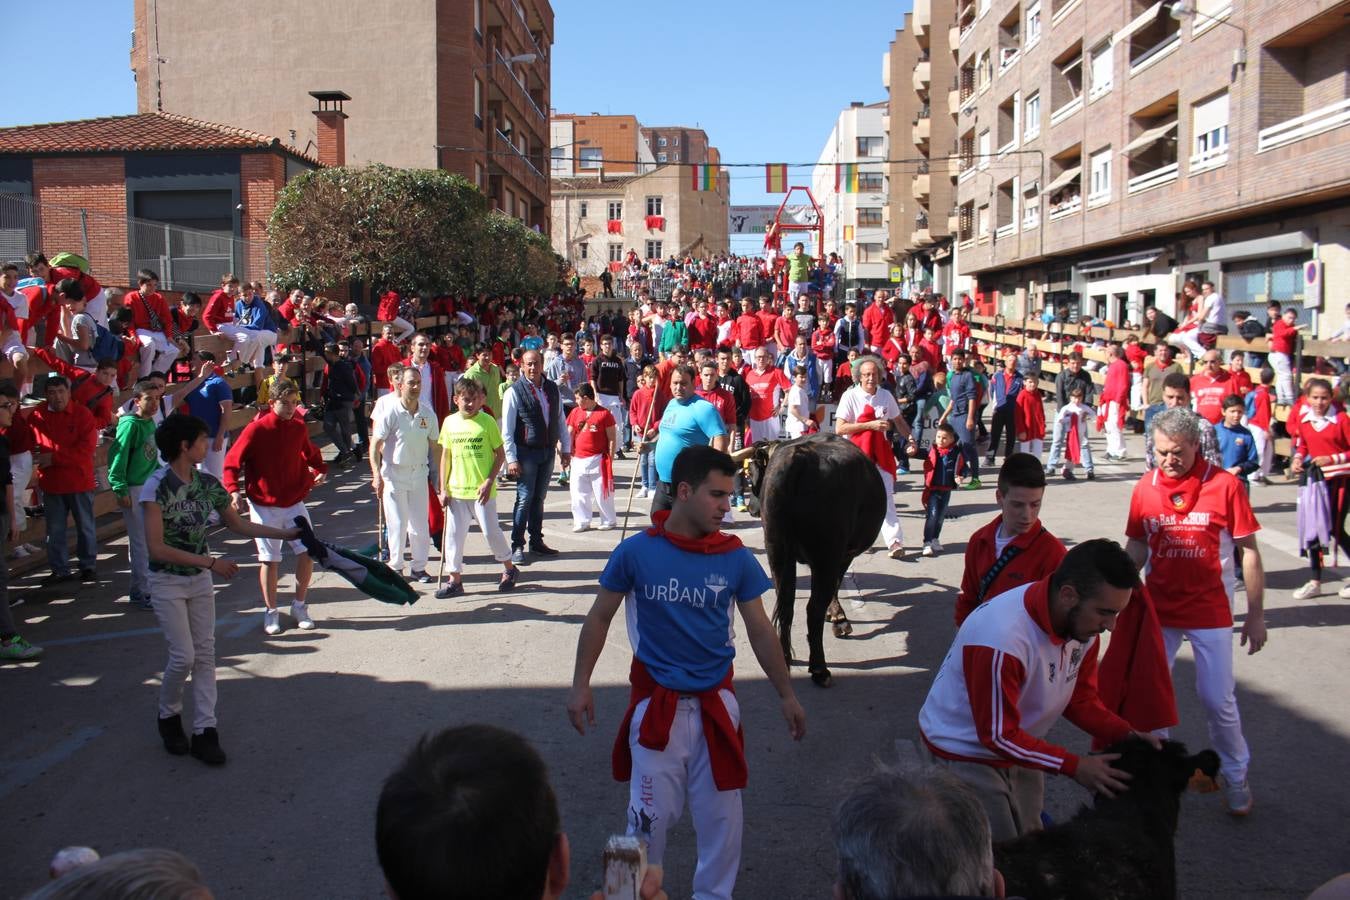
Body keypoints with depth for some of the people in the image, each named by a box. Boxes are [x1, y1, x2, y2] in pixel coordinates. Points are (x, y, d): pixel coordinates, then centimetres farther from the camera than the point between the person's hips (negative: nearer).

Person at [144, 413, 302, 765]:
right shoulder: (157, 486, -19)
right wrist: (211, 562, -24)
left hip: (200, 578, 5)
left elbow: (239, 525, 10)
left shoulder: (207, 483, -2)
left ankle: (204, 731, 11)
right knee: (184, 656, -6)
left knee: (205, 653, 4)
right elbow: (156, 548, -23)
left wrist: (286, 533, 6)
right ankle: (169, 716, 23)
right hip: (167, 581, -5)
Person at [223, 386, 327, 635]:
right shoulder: (256, 429, -11)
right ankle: (271, 612, 18)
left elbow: (310, 454, 21)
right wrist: (234, 491, -22)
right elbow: (232, 462, -9)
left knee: (307, 553, -2)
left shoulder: (300, 428, 2)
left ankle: (299, 606, 17)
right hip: (263, 506, -3)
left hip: (294, 503, 4)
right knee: (269, 560, 2)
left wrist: (320, 471, 3)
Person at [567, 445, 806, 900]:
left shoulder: (735, 557, -6)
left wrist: (787, 695, 7)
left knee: (721, 814, 11)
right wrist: (581, 685, -2)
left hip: (715, 704, 2)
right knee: (650, 814, 7)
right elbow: (599, 617, 1)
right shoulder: (636, 551, -10)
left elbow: (760, 630, 4)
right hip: (656, 704, -1)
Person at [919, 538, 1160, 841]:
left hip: (1019, 749, 8)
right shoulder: (1002, 637, -36)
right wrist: (1074, 766, -25)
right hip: (967, 753, -7)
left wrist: (1126, 735, -14)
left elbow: (1080, 698, 2)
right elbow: (997, 735, -26)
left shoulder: (1083, 622, -11)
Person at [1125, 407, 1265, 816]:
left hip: (1210, 612, -3)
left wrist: (1256, 614, -3)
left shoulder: (1224, 485, -10)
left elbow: (1249, 552, -4)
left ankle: (1235, 777, 28)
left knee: (1217, 699, 4)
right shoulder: (1146, 487, -1)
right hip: (1158, 610, 3)